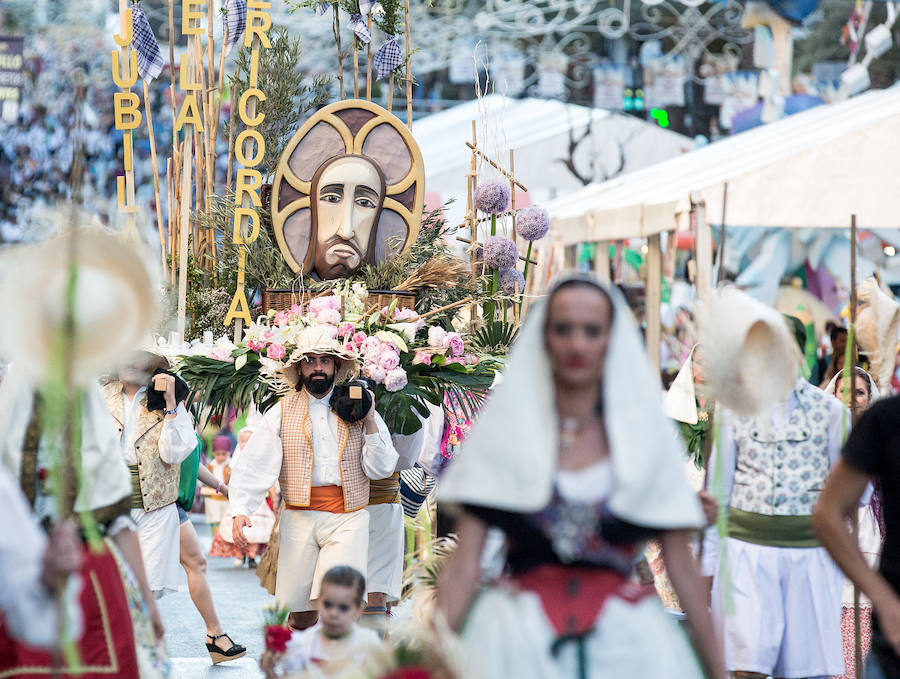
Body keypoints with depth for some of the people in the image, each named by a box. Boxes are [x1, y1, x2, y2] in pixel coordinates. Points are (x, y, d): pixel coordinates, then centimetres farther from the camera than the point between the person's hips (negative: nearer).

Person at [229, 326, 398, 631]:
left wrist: (369, 423, -4)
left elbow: (382, 469, 6)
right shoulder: (282, 412, 9)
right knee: (300, 612, 2)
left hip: (348, 518, -1)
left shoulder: (359, 409, 11)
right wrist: (240, 511, -11)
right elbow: (255, 464, 2)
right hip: (300, 518, 1)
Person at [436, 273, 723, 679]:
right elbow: (463, 566, -1)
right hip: (520, 641, -1)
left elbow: (682, 568, 6)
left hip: (624, 642, 1)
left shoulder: (646, 435, 5)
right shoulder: (502, 432, 3)